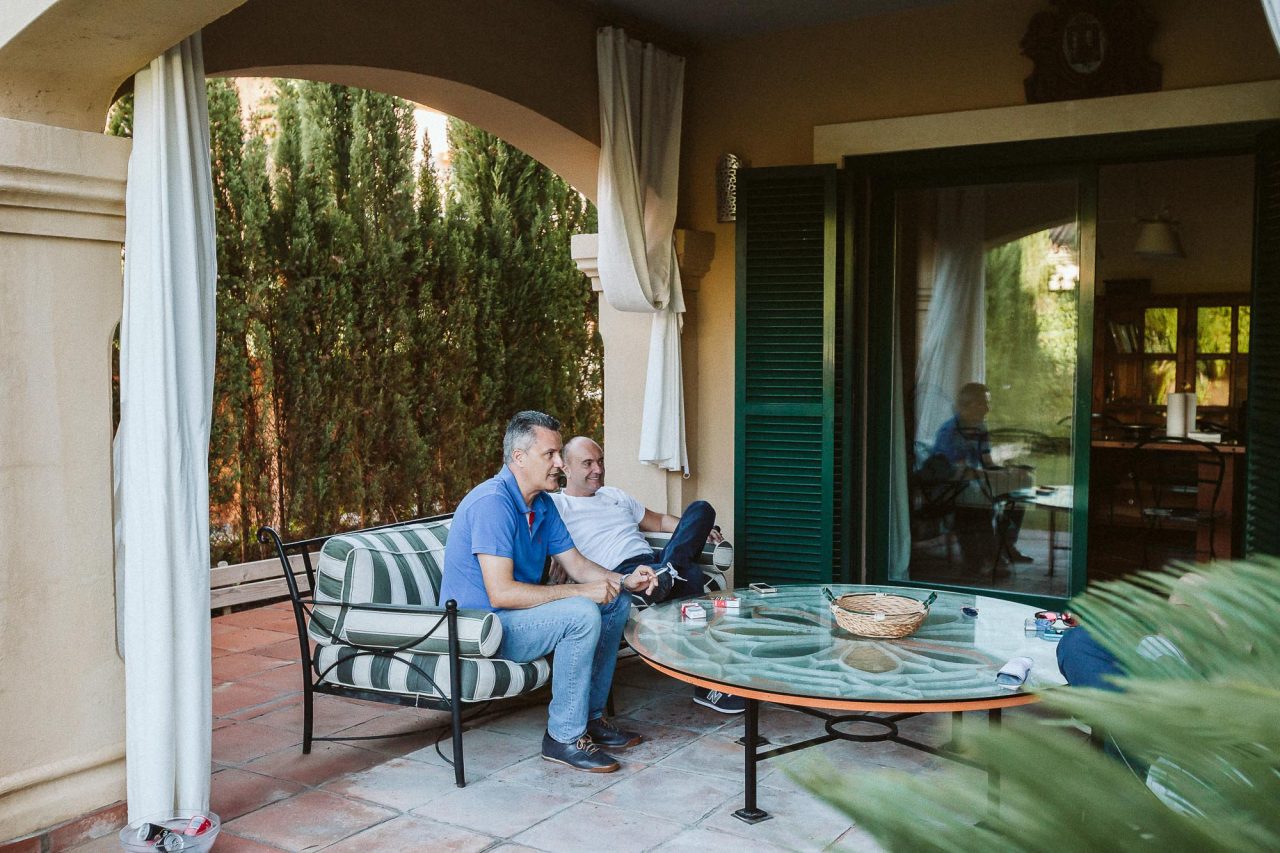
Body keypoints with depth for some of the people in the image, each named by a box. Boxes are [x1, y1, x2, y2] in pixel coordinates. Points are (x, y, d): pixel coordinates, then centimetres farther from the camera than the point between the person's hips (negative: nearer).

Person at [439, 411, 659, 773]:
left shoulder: (543, 505, 7)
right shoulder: (492, 502, -24)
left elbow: (577, 564, 11)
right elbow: (501, 593, -30)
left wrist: (624, 580, -8)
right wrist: (581, 591, -26)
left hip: (514, 614, 10)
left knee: (616, 603, 7)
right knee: (582, 614, -28)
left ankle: (590, 715, 13)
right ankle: (564, 736, -16)